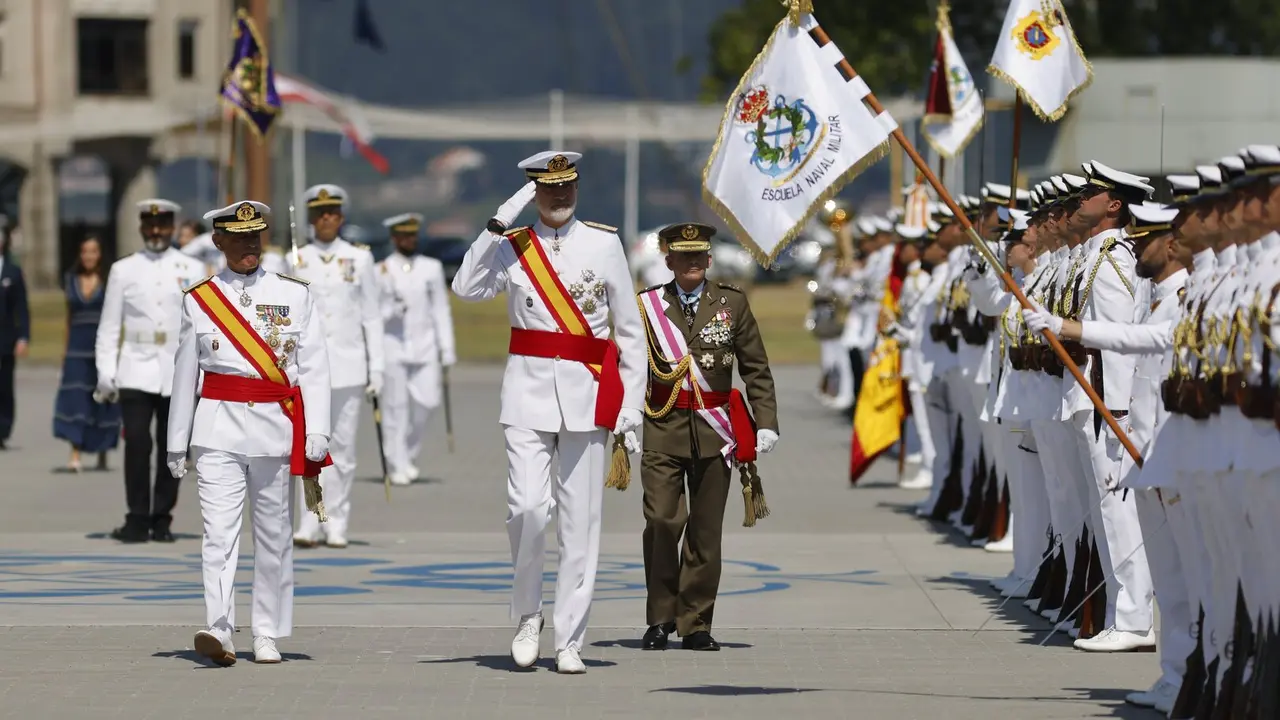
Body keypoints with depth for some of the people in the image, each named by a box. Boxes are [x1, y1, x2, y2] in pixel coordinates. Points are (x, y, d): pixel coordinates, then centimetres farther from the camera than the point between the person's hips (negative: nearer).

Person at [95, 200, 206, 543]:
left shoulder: (192, 270, 8)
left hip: (179, 374, 1)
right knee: (137, 442, -12)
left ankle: (161, 519, 12)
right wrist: (105, 373, 1)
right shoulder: (123, 270, 9)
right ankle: (137, 519, -7)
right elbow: (109, 327, 8)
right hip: (136, 371, -1)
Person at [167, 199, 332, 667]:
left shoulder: (294, 295, 7)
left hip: (276, 429, 1)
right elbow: (185, 374, 11)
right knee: (218, 529, -13)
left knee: (273, 533, 6)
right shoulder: (198, 300, 8)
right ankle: (219, 632, -21)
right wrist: (177, 443, 12)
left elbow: (313, 368, 3)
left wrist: (317, 435, -5)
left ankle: (267, 636, 14)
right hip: (218, 428, -1)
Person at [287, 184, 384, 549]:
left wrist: (376, 368, 1)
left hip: (348, 364, 0)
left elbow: (372, 316, 5)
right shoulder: (297, 261, 6)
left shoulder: (359, 258, 5)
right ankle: (311, 523, -9)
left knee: (343, 446, 3)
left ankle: (337, 525, 9)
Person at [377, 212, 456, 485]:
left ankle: (409, 454, 17)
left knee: (427, 402, -5)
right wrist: (391, 311, -18)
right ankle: (398, 465, 2)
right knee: (395, 406, -3)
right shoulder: (381, 271, 3)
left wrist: (447, 347, 5)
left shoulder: (432, 268, 10)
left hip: (425, 347, 2)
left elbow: (441, 309, 10)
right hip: (392, 347, -2)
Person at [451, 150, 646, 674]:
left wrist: (631, 402, 3)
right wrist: (497, 226, -16)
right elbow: (467, 289, -13)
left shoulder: (604, 244, 5)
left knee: (580, 520, 1)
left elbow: (630, 330, 8)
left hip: (587, 392, 0)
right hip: (528, 388, 0)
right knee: (527, 507, -13)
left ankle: (570, 641, 7)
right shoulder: (512, 247, 5)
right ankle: (527, 614, 11)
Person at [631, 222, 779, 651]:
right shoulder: (647, 306, 4)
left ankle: (695, 626, 12)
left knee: (706, 531, 3)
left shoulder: (732, 304, 7)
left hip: (714, 430, 1)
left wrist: (766, 423, 2)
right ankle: (661, 619, 1)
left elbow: (756, 370, 9)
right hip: (662, 429, -1)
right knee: (663, 521, -13)